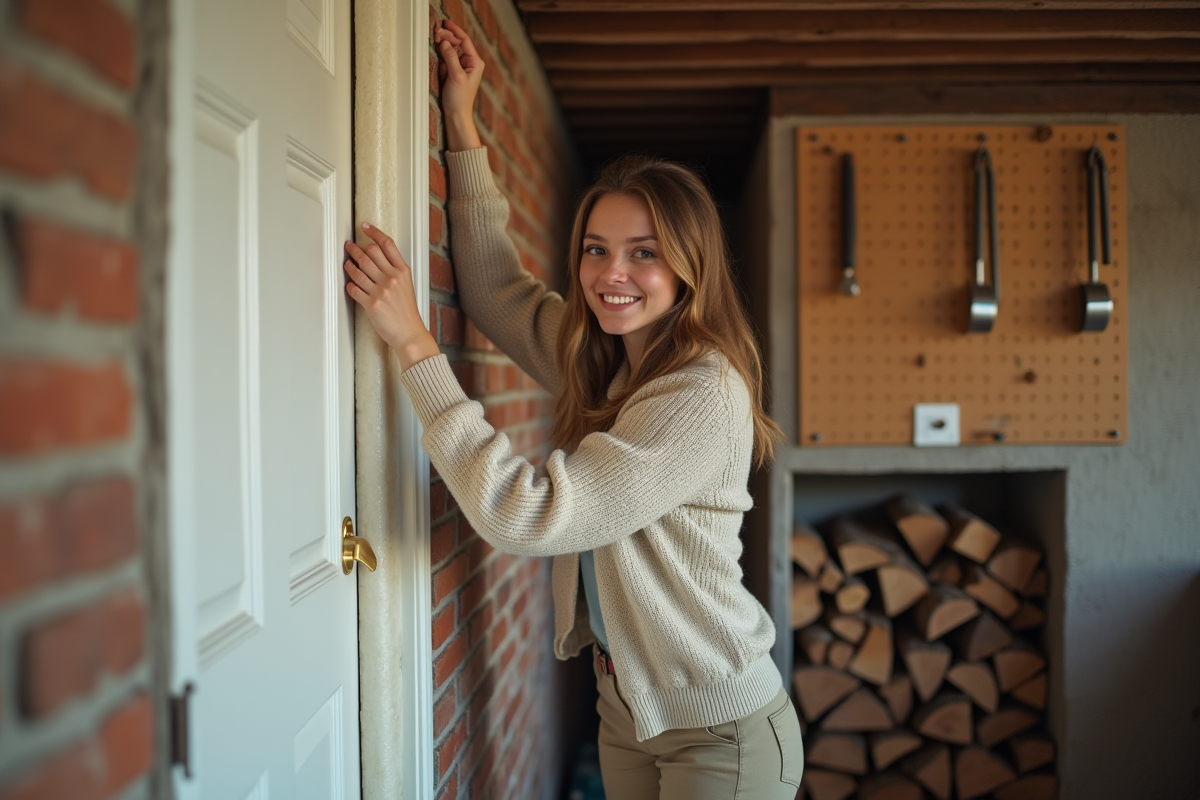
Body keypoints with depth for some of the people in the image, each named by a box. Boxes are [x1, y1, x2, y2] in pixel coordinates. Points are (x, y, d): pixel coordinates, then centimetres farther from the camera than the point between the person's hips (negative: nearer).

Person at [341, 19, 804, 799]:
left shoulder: (703, 393, -25)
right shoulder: (595, 358, 0)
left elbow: (525, 512, -31)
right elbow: (496, 287, 13)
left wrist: (414, 341, -28)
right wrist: (461, 120, 9)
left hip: (723, 730, -7)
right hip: (625, 706, 8)